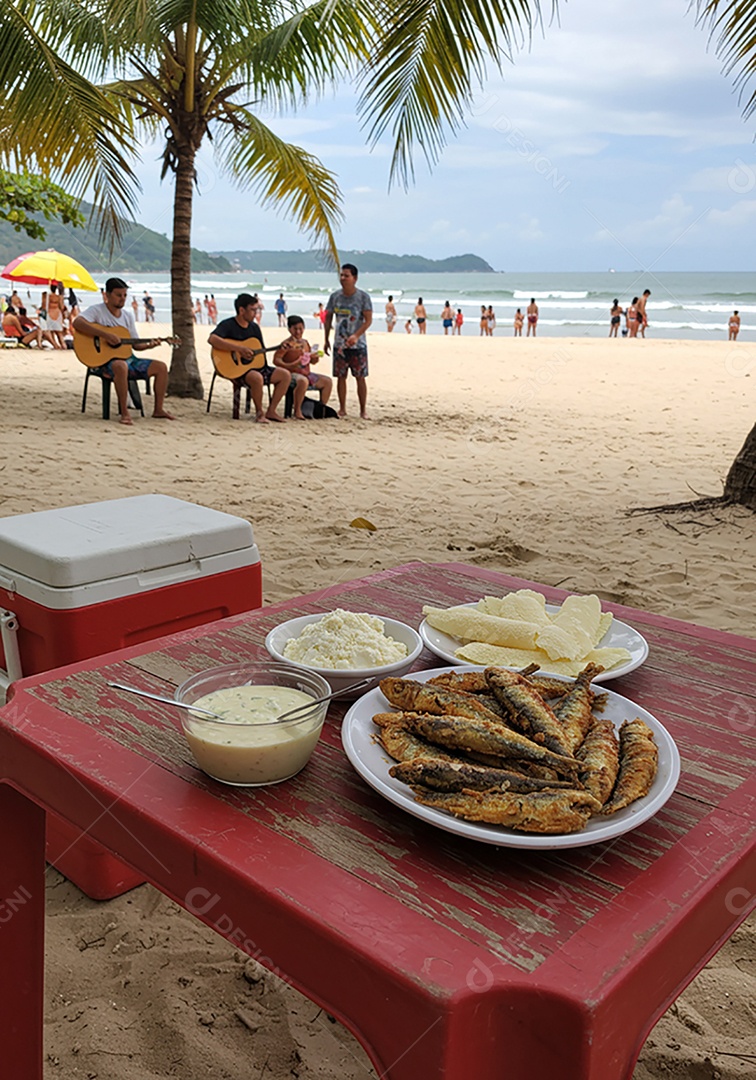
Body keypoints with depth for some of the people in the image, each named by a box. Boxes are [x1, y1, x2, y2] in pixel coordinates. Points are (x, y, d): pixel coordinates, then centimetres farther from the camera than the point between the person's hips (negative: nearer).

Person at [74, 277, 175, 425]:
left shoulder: (128, 316, 14)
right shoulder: (97, 310, -6)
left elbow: (135, 344, 16)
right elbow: (77, 323, -25)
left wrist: (148, 345, -7)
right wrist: (105, 335, -31)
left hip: (127, 357, 7)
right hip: (104, 360, -7)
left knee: (161, 366, -5)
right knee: (121, 366, -41)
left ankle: (158, 410, 1)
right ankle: (124, 413, -32)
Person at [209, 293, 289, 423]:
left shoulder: (254, 327, 12)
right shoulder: (228, 325, -10)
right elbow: (212, 339, -29)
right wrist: (239, 349, -30)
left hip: (255, 366, 8)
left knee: (285, 375, -5)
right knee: (257, 378, -37)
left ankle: (271, 411, -1)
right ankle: (259, 412, -14)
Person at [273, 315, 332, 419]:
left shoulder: (305, 343, 15)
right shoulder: (287, 344, -8)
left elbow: (312, 361, 23)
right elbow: (276, 359, -15)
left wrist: (315, 358, 0)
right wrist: (287, 366, -28)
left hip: (306, 373, 8)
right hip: (292, 373, -8)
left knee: (327, 381, 1)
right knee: (303, 381, -41)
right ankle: (297, 411, -29)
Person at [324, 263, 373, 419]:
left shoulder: (363, 297, -7)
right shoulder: (335, 296, 4)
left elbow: (368, 320, -11)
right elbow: (328, 317, 12)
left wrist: (356, 336, -25)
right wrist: (326, 339, 10)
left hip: (358, 345, -3)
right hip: (339, 344, 3)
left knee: (360, 378, 0)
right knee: (341, 377, 5)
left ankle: (363, 411, 7)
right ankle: (342, 409, 15)